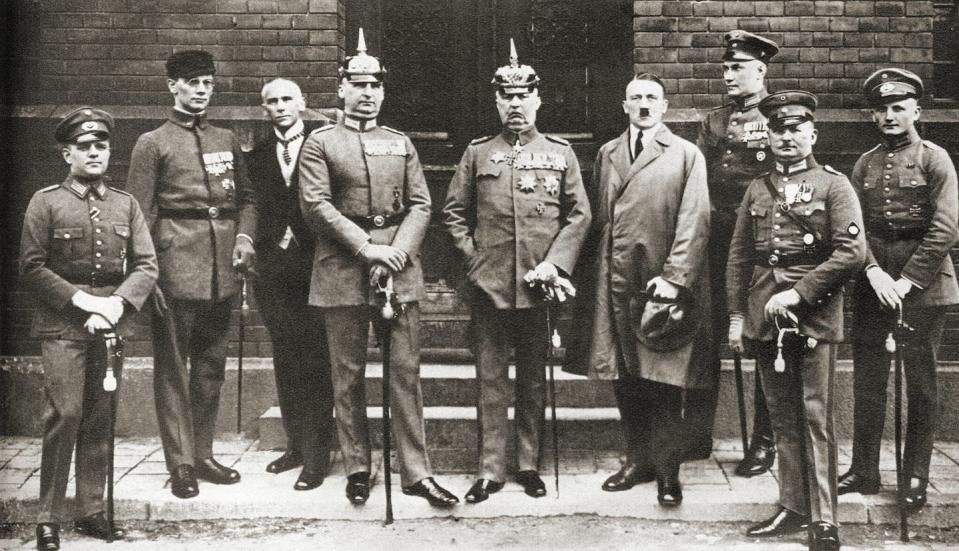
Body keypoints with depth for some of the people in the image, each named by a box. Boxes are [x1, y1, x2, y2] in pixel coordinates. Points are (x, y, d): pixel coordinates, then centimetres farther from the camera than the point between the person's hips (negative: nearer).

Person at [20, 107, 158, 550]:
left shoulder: (125, 204, 11)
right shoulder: (46, 202, 2)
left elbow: (146, 265, 5)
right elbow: (31, 268, -3)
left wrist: (116, 303, -11)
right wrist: (82, 300, -12)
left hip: (111, 323, 3)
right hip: (62, 325, -3)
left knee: (100, 419, 6)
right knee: (65, 414, -10)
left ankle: (91, 511, 16)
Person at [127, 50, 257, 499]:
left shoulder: (226, 140, 15)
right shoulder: (153, 143, 1)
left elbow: (246, 197, 19)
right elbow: (139, 214, -3)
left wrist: (245, 236, 0)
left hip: (222, 269, 5)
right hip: (176, 266, -5)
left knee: (212, 364, 11)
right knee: (173, 366, 0)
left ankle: (204, 454, 21)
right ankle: (180, 464, 7)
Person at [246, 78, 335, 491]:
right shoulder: (258, 154, 12)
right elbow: (256, 208, 11)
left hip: (315, 265, -4)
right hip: (275, 267, 5)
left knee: (315, 364, -4)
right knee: (285, 360, 12)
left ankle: (316, 458, 2)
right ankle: (296, 445, 25)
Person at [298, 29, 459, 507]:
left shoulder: (401, 143, 14)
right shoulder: (320, 143, 5)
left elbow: (420, 205, 8)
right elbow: (316, 205, -7)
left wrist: (396, 252, -9)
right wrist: (366, 248, -14)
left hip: (399, 269, 2)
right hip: (342, 271, -2)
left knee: (405, 372, 2)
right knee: (348, 375, 5)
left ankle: (416, 471, 6)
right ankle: (356, 468, 16)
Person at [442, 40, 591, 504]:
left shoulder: (561, 153, 7)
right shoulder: (478, 153, 7)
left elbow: (579, 214, 5)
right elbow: (454, 213, 9)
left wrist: (554, 263, -6)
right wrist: (472, 259, -1)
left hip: (539, 286, 0)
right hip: (488, 286, 0)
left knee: (533, 379, 9)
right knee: (490, 378, 4)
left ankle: (529, 465, 19)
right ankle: (490, 469, 11)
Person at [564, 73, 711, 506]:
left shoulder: (687, 155, 2)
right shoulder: (606, 155, 15)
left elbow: (694, 223, -5)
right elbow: (597, 218, 13)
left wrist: (674, 278, -14)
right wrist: (597, 274, 4)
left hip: (663, 283, -4)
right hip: (615, 282, 4)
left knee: (664, 380, -2)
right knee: (624, 377, 9)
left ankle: (667, 470, 7)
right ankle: (638, 459, 23)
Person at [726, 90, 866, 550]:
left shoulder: (834, 185, 0)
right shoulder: (757, 190, 13)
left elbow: (852, 252, -11)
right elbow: (738, 256, 14)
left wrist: (798, 293, -15)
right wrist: (736, 315, 7)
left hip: (814, 317, -4)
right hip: (764, 319, 4)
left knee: (815, 417, -3)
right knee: (782, 417, 10)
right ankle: (793, 507, 19)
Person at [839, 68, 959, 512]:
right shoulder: (865, 164, 10)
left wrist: (908, 280, -14)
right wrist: (874, 271, -12)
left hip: (922, 285, -4)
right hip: (872, 284, 4)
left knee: (921, 381, 3)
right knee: (867, 379, 7)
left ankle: (916, 476, 14)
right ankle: (864, 471, 17)